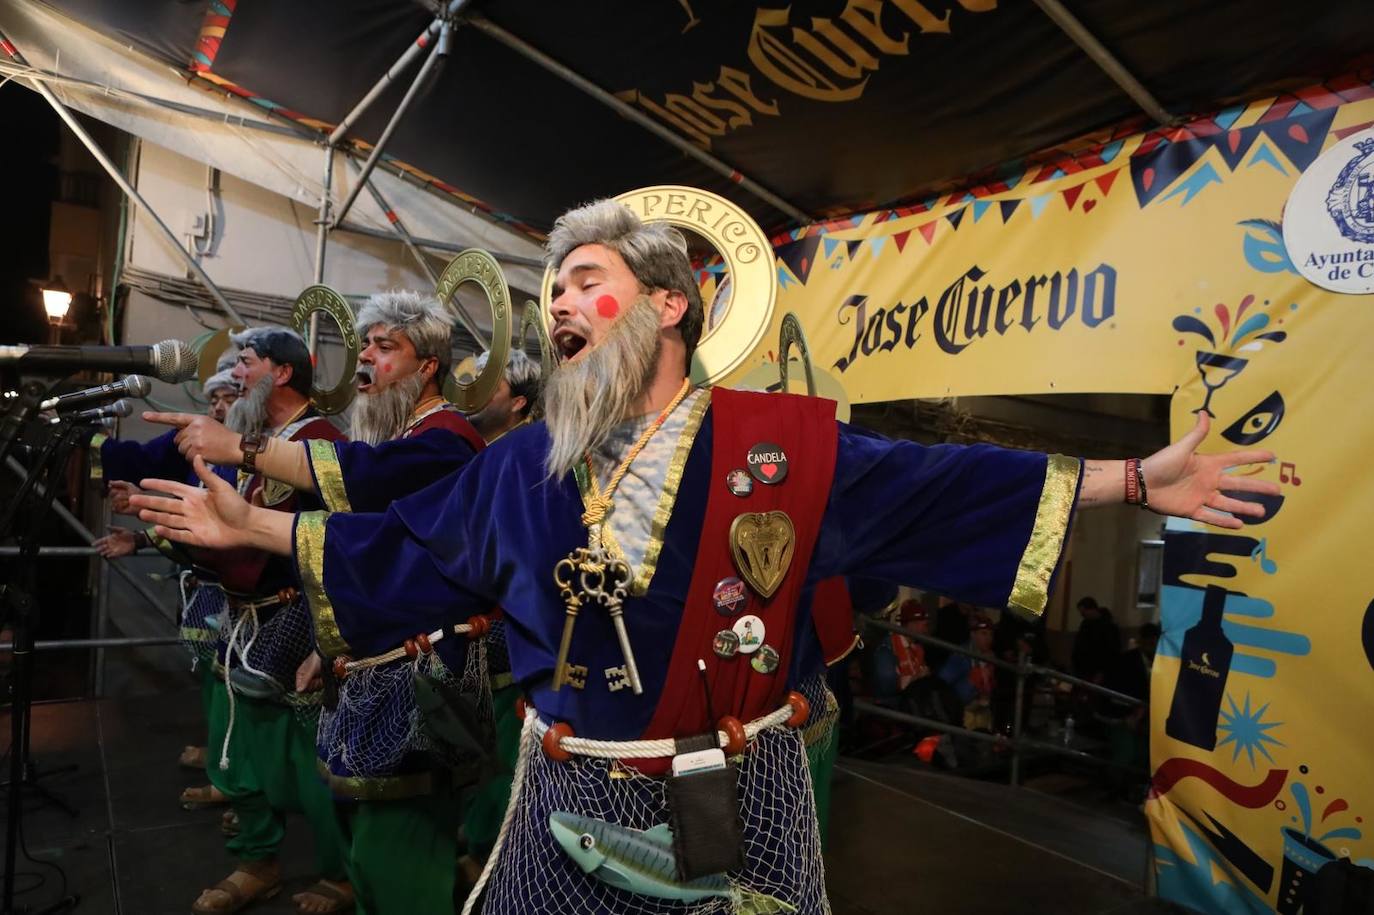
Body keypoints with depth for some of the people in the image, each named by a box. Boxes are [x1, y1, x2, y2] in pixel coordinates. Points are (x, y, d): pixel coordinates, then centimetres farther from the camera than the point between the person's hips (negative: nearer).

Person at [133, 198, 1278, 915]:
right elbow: (401, 546, 9)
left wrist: (1136, 480, -14)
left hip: (739, 802, -2)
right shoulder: (522, 464, 0)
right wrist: (250, 523, 10)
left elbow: (940, 487, -10)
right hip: (573, 805, 3)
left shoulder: (782, 444, -9)